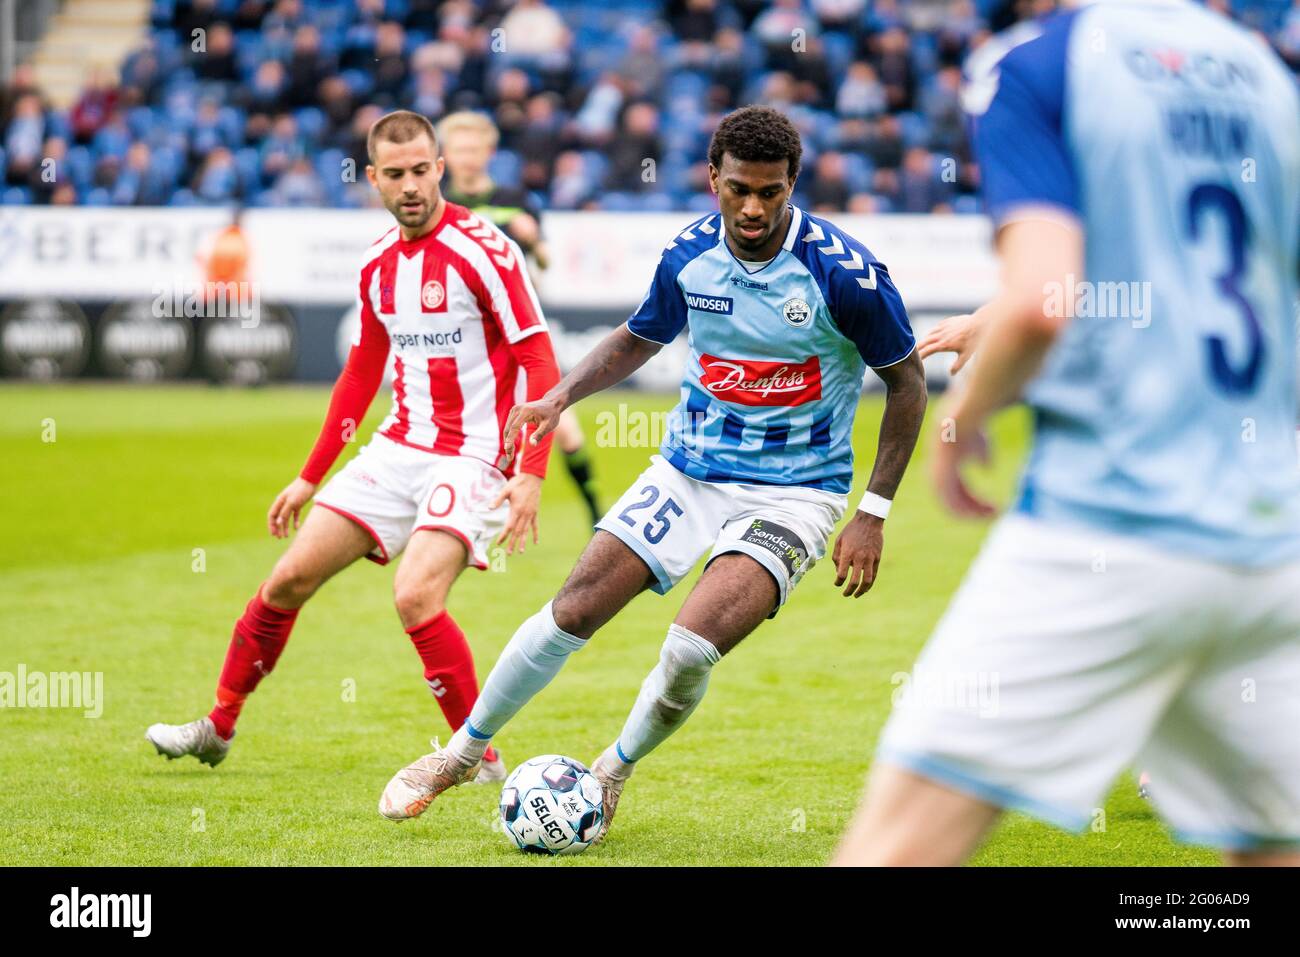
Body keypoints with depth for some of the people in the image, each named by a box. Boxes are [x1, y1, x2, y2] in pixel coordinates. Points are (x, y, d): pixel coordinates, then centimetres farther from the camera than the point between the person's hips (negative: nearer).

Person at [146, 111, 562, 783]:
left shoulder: (483, 250, -14)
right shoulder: (378, 265, 8)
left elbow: (542, 367, -15)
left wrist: (531, 475, -24)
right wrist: (310, 478, 22)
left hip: (472, 457, -7)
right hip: (398, 448, 7)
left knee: (415, 597, -26)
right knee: (290, 579, 5)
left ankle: (482, 758, -13)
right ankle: (218, 728, 23)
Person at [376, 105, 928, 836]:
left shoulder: (844, 271, -19)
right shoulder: (689, 255, -5)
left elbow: (908, 380, -7)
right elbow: (640, 337, 16)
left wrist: (874, 513, -9)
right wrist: (559, 398, 1)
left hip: (793, 492, -4)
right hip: (690, 468, 4)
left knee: (693, 646, -23)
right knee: (575, 610, -2)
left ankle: (613, 774, 6)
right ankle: (463, 751, 19)